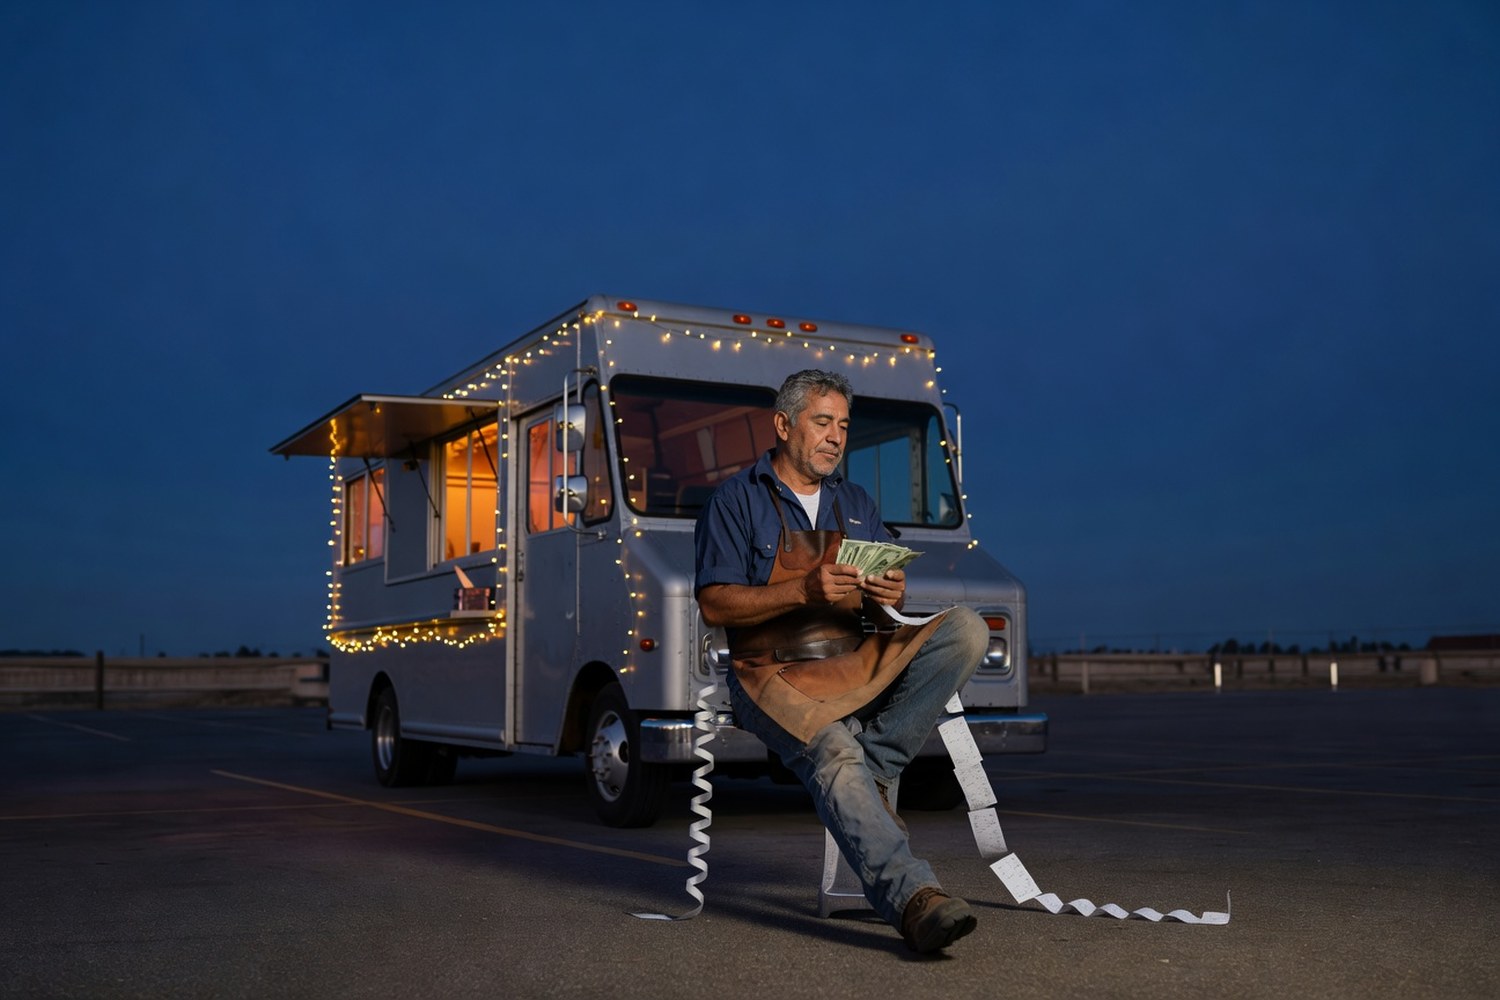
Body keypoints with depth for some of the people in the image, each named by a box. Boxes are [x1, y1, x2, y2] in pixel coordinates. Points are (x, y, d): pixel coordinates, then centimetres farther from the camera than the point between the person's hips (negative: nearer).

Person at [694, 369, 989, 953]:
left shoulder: (857, 504, 23)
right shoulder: (737, 500, 5)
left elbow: (886, 590, 20)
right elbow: (713, 604, -5)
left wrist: (892, 593, -6)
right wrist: (804, 591, -18)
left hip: (862, 665, 5)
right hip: (778, 675, -5)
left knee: (965, 629, -19)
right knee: (833, 757, -35)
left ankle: (873, 767, -22)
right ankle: (912, 899, -42)